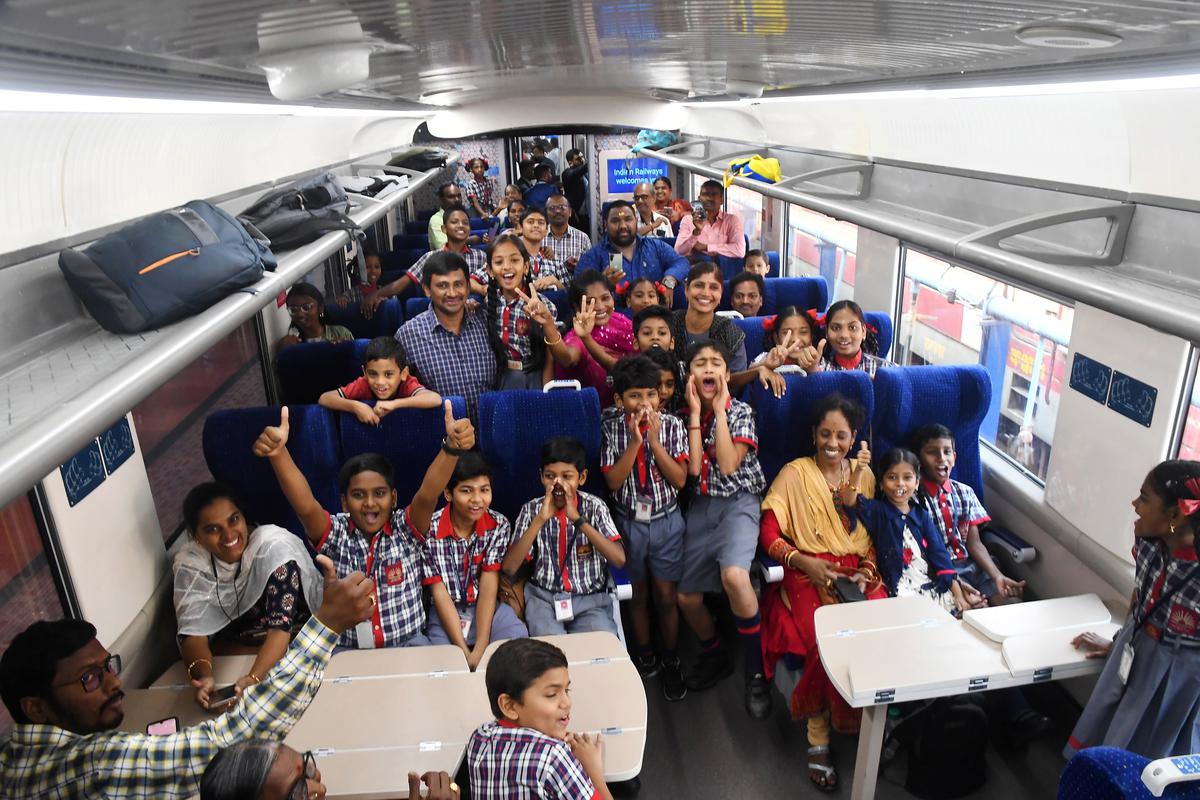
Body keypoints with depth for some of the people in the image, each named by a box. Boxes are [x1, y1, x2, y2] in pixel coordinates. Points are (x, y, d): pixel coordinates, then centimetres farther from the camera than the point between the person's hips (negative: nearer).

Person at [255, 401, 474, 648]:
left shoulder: (406, 529, -4)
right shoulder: (335, 534, -2)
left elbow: (428, 496, -23)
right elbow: (305, 506, -20)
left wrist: (451, 447, -43)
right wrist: (278, 453, -39)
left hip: (407, 642, -1)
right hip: (347, 648, 1)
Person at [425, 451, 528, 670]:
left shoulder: (499, 525, -10)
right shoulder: (431, 529, -16)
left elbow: (489, 586, -13)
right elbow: (440, 593, -15)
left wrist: (480, 649, -22)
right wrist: (464, 652, -21)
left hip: (486, 606, 2)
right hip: (446, 611, -2)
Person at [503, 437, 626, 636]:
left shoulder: (594, 506, -3)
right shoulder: (532, 509, -1)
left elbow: (619, 560, -17)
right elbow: (509, 568, -11)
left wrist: (578, 518, -23)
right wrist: (540, 519, -20)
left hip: (590, 599, 0)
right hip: (543, 597, 0)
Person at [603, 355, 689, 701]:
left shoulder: (672, 424, -8)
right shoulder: (611, 428, -8)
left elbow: (680, 479, -13)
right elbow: (613, 481, -14)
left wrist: (654, 440, -22)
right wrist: (635, 441, -22)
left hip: (666, 521, 0)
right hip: (628, 522, 1)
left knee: (666, 597, 8)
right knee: (637, 595, 14)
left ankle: (671, 663, 28)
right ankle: (645, 658, 34)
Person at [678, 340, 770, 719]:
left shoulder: (741, 411, -2)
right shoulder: (685, 414, 7)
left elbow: (728, 465, -16)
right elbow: (694, 467, -6)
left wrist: (719, 408, -11)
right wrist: (695, 411, -6)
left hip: (738, 503, -4)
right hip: (701, 506, 4)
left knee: (734, 575, -32)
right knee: (686, 595, 0)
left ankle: (756, 671, -12)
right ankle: (715, 655, 30)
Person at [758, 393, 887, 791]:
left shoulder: (865, 476, 15)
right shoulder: (794, 473, 3)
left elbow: (874, 537, 16)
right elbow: (769, 533, -2)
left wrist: (867, 570, -3)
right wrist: (803, 562, -16)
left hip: (857, 573, 3)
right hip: (809, 575, -3)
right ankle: (819, 739, -12)